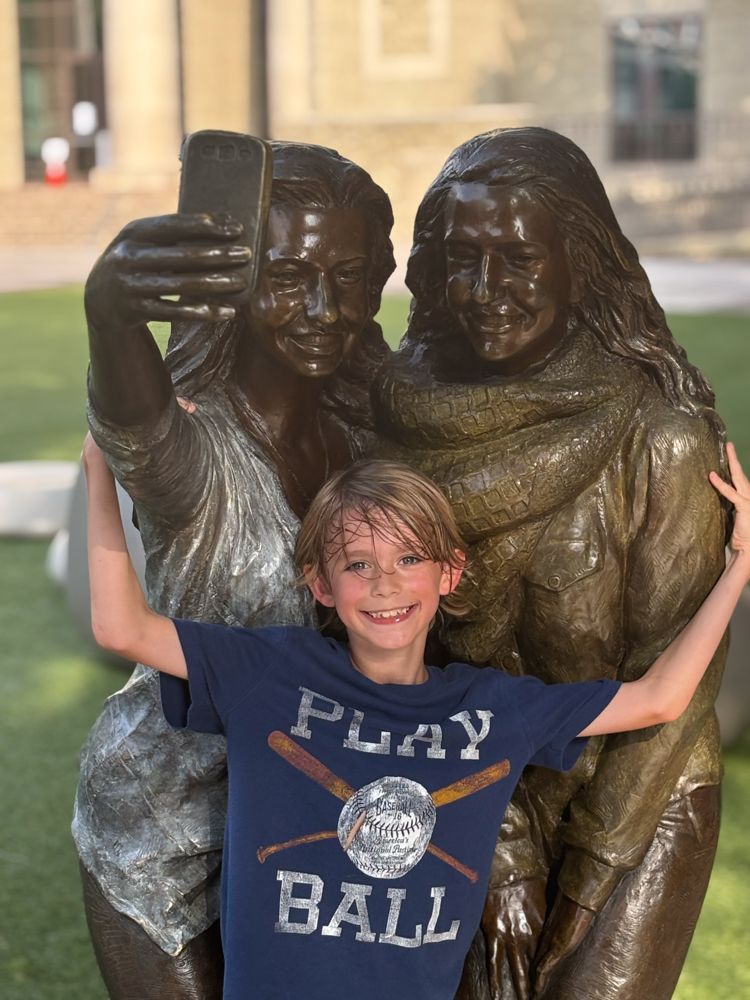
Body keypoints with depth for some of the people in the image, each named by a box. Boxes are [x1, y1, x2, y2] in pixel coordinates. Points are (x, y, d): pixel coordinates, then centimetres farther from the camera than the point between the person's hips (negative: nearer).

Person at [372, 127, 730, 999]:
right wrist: (505, 858, -10)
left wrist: (591, 877, -9)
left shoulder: (660, 432, -21)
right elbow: (429, 653, -6)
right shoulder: (416, 411, -11)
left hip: (640, 795, -3)